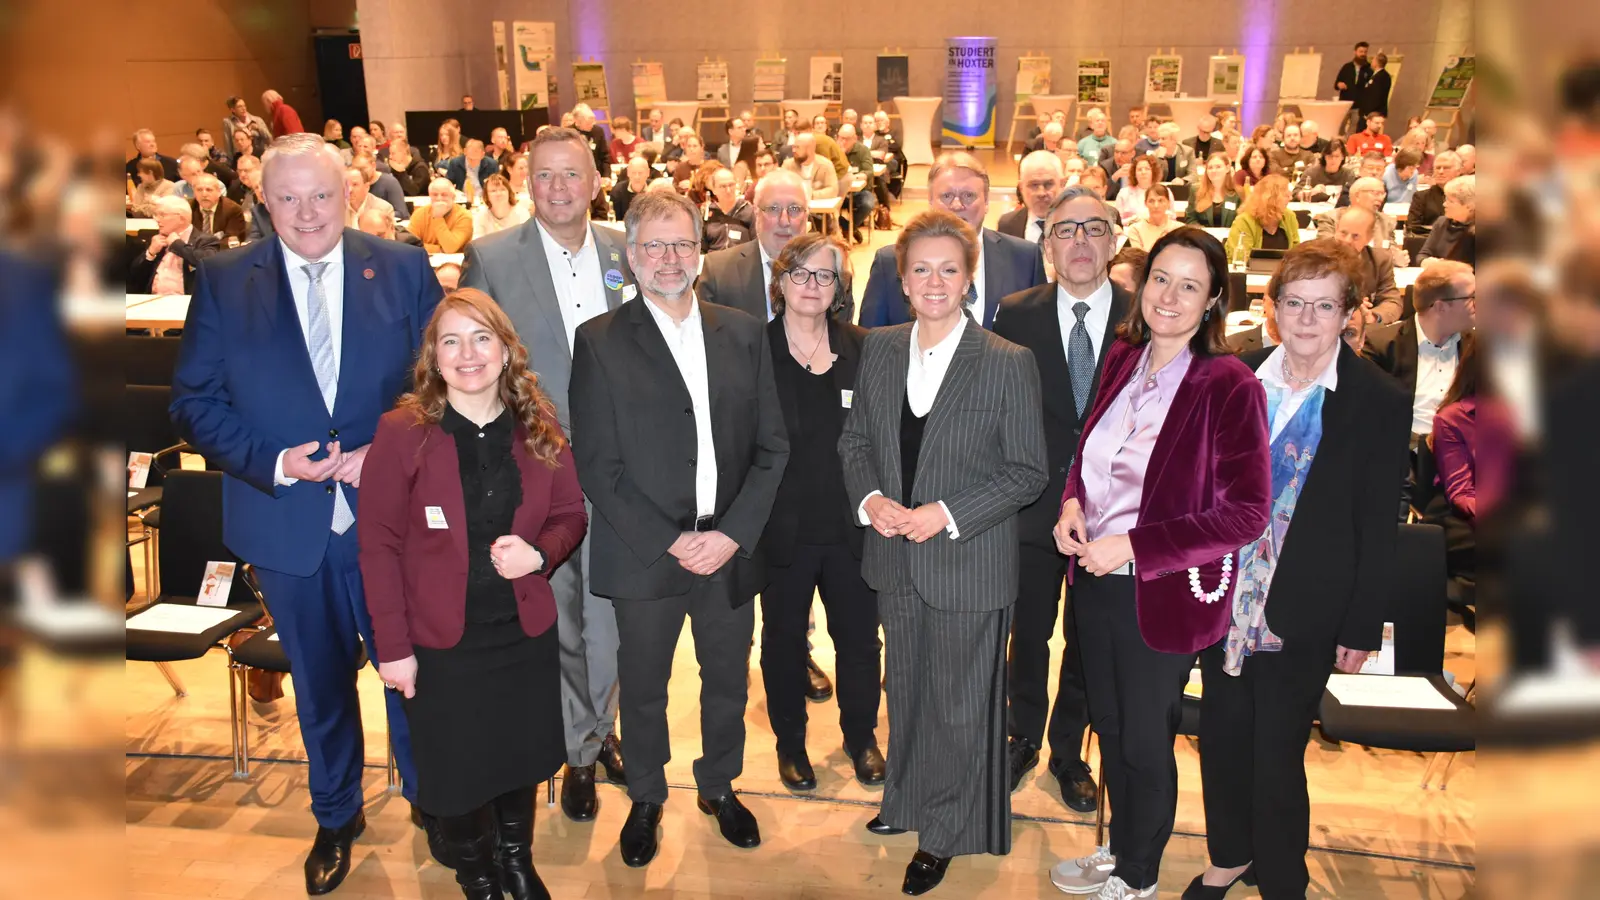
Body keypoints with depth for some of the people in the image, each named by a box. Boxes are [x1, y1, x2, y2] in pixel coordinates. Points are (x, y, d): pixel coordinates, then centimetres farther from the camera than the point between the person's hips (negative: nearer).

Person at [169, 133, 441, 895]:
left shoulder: (403, 268, -2)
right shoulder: (223, 281, -1)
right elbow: (194, 401, -2)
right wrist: (272, 462, -16)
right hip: (287, 522, 1)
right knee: (319, 681, 18)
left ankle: (426, 794, 39)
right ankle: (336, 816, 41)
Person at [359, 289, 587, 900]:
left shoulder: (539, 430, -2)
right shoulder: (401, 433, -12)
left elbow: (571, 515, 6)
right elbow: (378, 545, -10)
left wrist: (540, 552, -16)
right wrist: (393, 646, -11)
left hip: (526, 633, 3)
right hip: (441, 642, -3)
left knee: (522, 759, 18)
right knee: (457, 770, 12)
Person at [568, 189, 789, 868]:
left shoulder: (743, 333, 5)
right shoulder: (600, 341, -4)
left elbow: (771, 445, 3)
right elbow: (597, 465, -8)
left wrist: (732, 533, -9)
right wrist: (670, 542, -14)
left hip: (731, 550, 3)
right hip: (644, 552, -2)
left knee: (728, 681, 17)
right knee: (643, 688, 14)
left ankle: (719, 787, 42)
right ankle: (646, 799, 38)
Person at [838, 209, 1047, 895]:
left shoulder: (1008, 363, -12)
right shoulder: (878, 350, 2)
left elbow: (1028, 472, -9)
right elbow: (855, 440, 9)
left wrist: (947, 515, -18)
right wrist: (870, 498, -10)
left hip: (968, 563, -4)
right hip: (895, 557, 5)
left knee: (959, 703, 10)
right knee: (906, 689, 21)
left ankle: (944, 833, 31)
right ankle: (907, 800, 44)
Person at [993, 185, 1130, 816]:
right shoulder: (1016, 315, -4)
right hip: (1034, 504, 0)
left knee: (1088, 641, 16)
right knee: (1028, 633, 15)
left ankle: (1068, 753, 37)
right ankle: (1022, 738, 39)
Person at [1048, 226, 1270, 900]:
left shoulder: (1230, 387, -17)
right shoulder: (1123, 359, 1)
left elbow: (1246, 513, -18)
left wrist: (1134, 546, -21)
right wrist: (1073, 499, -4)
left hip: (1162, 592, -5)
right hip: (1096, 578, 6)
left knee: (1145, 742, 13)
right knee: (1109, 726, 21)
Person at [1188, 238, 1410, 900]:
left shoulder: (1379, 402, -8)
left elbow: (1377, 527, -6)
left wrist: (1362, 627, -4)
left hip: (1303, 613, -3)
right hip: (1224, 597, 4)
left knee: (1278, 752, 5)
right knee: (1221, 734, 16)